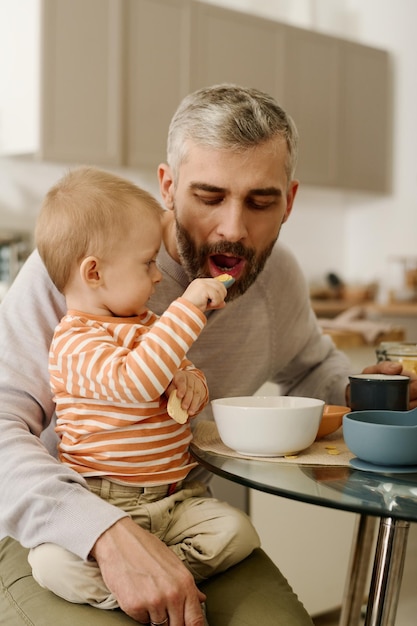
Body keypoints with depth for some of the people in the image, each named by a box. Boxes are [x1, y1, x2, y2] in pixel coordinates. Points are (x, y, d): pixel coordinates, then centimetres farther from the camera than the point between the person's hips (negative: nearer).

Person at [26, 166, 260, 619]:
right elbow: (134, 382, -33)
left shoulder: (148, 325, 14)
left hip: (175, 496, 7)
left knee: (235, 532, -14)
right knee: (53, 561, -32)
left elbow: (172, 379, 28)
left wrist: (192, 381, 2)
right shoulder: (75, 342, -15)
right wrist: (188, 308, -31)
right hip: (102, 504, -7)